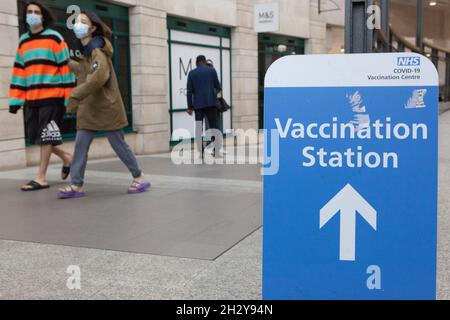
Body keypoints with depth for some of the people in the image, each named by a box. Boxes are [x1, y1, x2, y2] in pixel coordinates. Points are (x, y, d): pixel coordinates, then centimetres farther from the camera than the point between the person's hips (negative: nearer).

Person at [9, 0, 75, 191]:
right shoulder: (23, 41, 14)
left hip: (52, 96, -6)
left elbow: (65, 68, -5)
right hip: (31, 98, 6)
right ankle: (66, 157, 28)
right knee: (35, 137, 7)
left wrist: (69, 97, -9)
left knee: (46, 137, -4)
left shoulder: (54, 38, -3)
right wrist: (15, 99, 9)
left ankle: (41, 178, 4)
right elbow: (19, 72, 14)